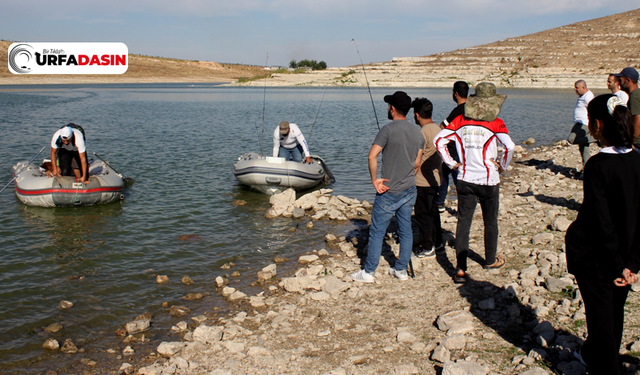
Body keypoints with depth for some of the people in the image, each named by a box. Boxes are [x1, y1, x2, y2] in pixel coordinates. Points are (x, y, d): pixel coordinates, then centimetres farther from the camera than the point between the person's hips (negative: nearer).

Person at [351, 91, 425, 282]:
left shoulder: (388, 129, -14)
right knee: (405, 231, 13)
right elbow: (417, 163, 13)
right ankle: (401, 270, 21)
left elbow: (372, 156, -22)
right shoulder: (418, 132, 6)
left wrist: (375, 180, -14)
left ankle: (368, 272, 8)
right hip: (410, 191, 7)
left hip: (389, 192, -6)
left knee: (377, 232, 2)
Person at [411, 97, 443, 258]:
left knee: (422, 213, 1)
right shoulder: (437, 129, 8)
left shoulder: (423, 132, -19)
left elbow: (417, 163, -19)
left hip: (423, 181, -9)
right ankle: (437, 243, 26)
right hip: (435, 178, 9)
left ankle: (428, 247, 7)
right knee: (433, 211, 17)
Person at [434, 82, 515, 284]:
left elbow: (439, 140, -4)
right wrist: (502, 165, -3)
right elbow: (510, 146, -20)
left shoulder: (461, 120, 1)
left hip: (465, 180, 2)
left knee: (463, 223, 4)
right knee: (490, 222, 17)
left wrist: (452, 163, 1)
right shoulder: (496, 123, -8)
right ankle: (490, 260, 34)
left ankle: (460, 269, -4)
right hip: (489, 180, -2)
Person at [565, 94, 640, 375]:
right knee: (614, 310, 22)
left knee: (600, 314, 8)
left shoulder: (598, 165, -23)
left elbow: (602, 222, -22)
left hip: (595, 256, -7)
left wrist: (617, 265, -12)